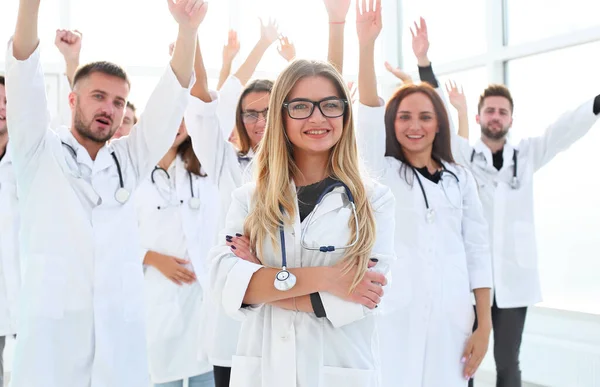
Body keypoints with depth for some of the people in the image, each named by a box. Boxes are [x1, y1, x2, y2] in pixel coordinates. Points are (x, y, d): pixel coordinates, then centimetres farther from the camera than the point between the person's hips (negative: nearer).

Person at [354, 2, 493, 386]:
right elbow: (368, 111, -9)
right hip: (393, 314, -2)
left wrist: (485, 324, 1)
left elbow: (478, 250, 7)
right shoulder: (382, 171, 6)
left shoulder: (461, 178, 10)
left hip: (450, 316, 2)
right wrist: (367, 42, -19)